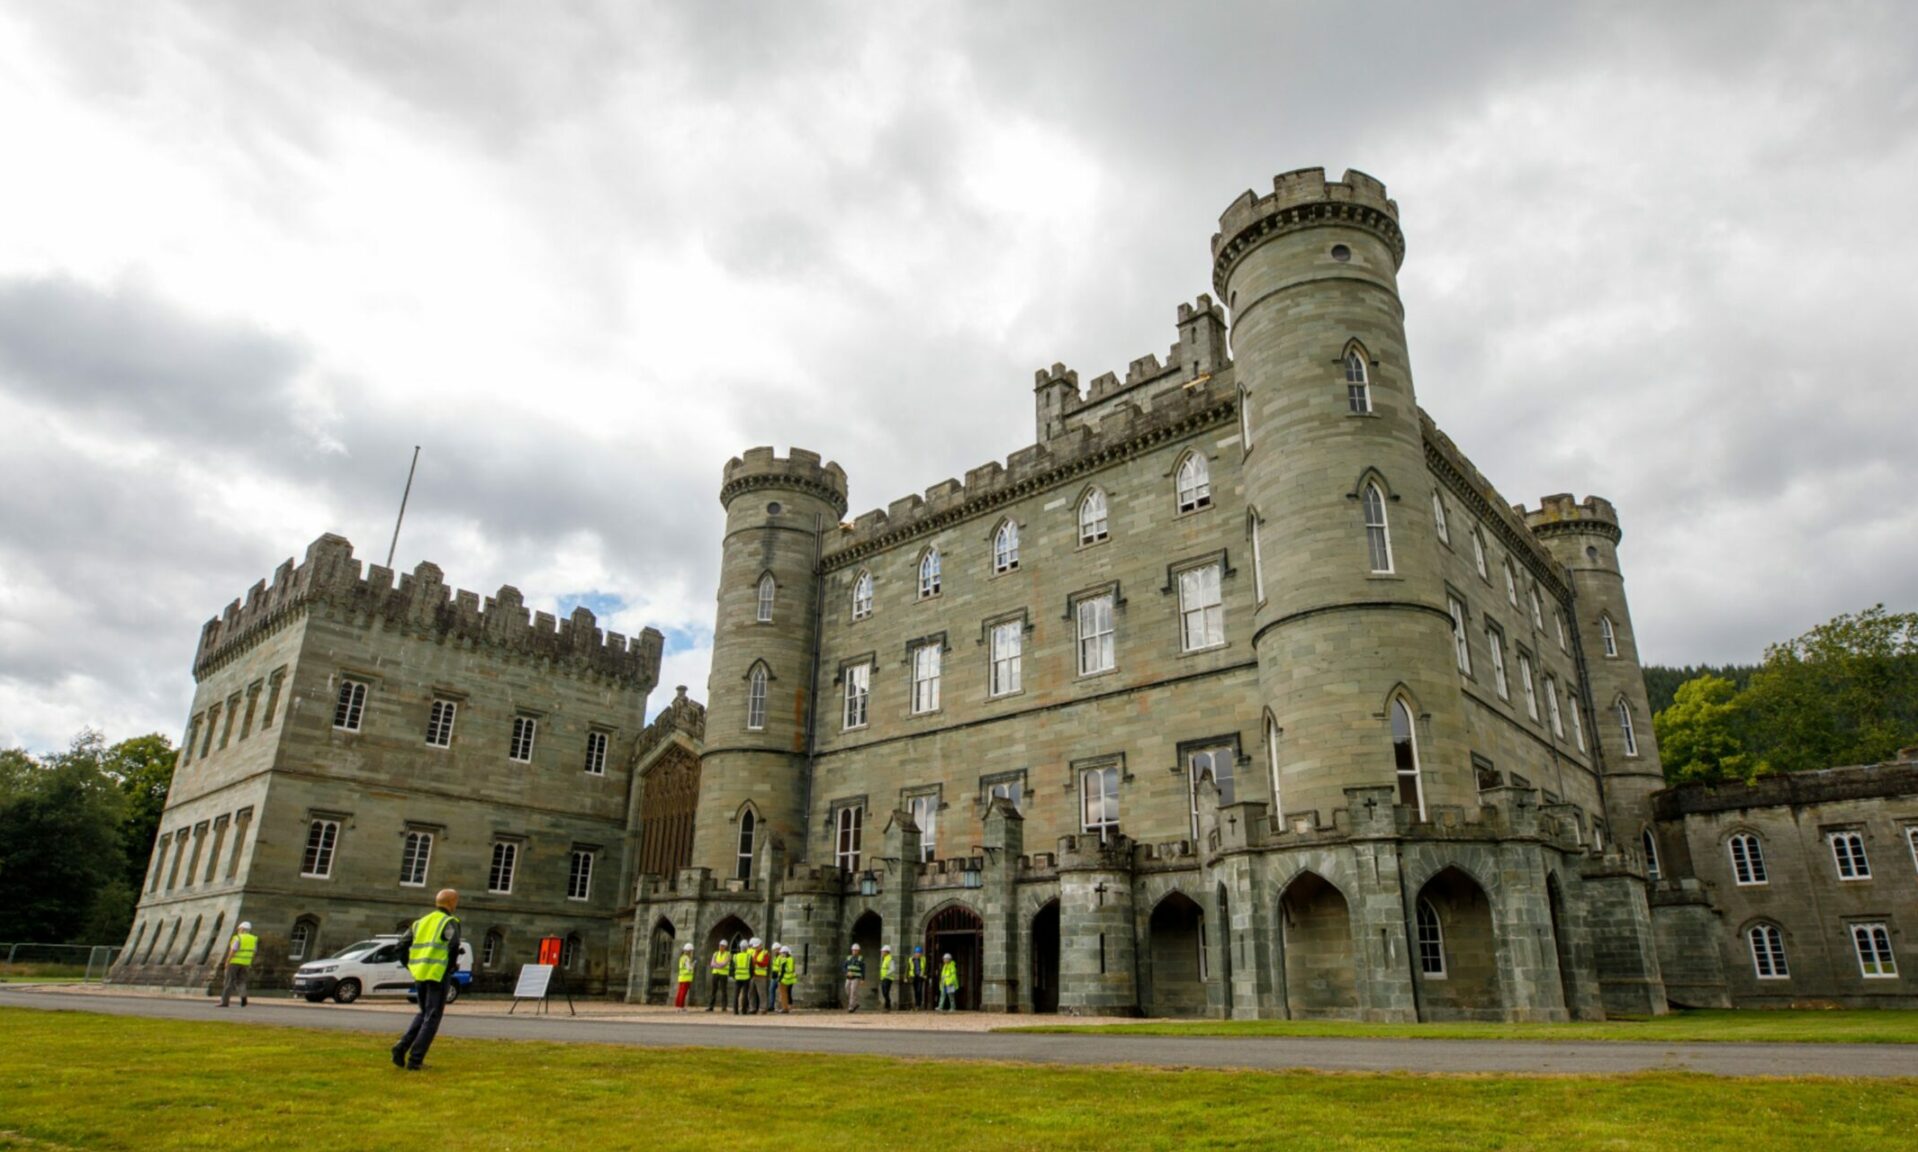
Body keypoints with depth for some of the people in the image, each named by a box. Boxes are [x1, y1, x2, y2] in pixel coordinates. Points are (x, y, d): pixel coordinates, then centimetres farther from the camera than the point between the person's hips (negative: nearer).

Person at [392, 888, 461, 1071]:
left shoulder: (421, 922, 16)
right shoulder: (449, 922, -4)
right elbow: (453, 945, -18)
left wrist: (411, 967, 19)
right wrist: (451, 967, -1)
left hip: (420, 974, 6)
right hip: (438, 975, -6)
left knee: (423, 1013, 22)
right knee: (432, 1017, 2)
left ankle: (402, 1046, 5)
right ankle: (414, 1059, -2)